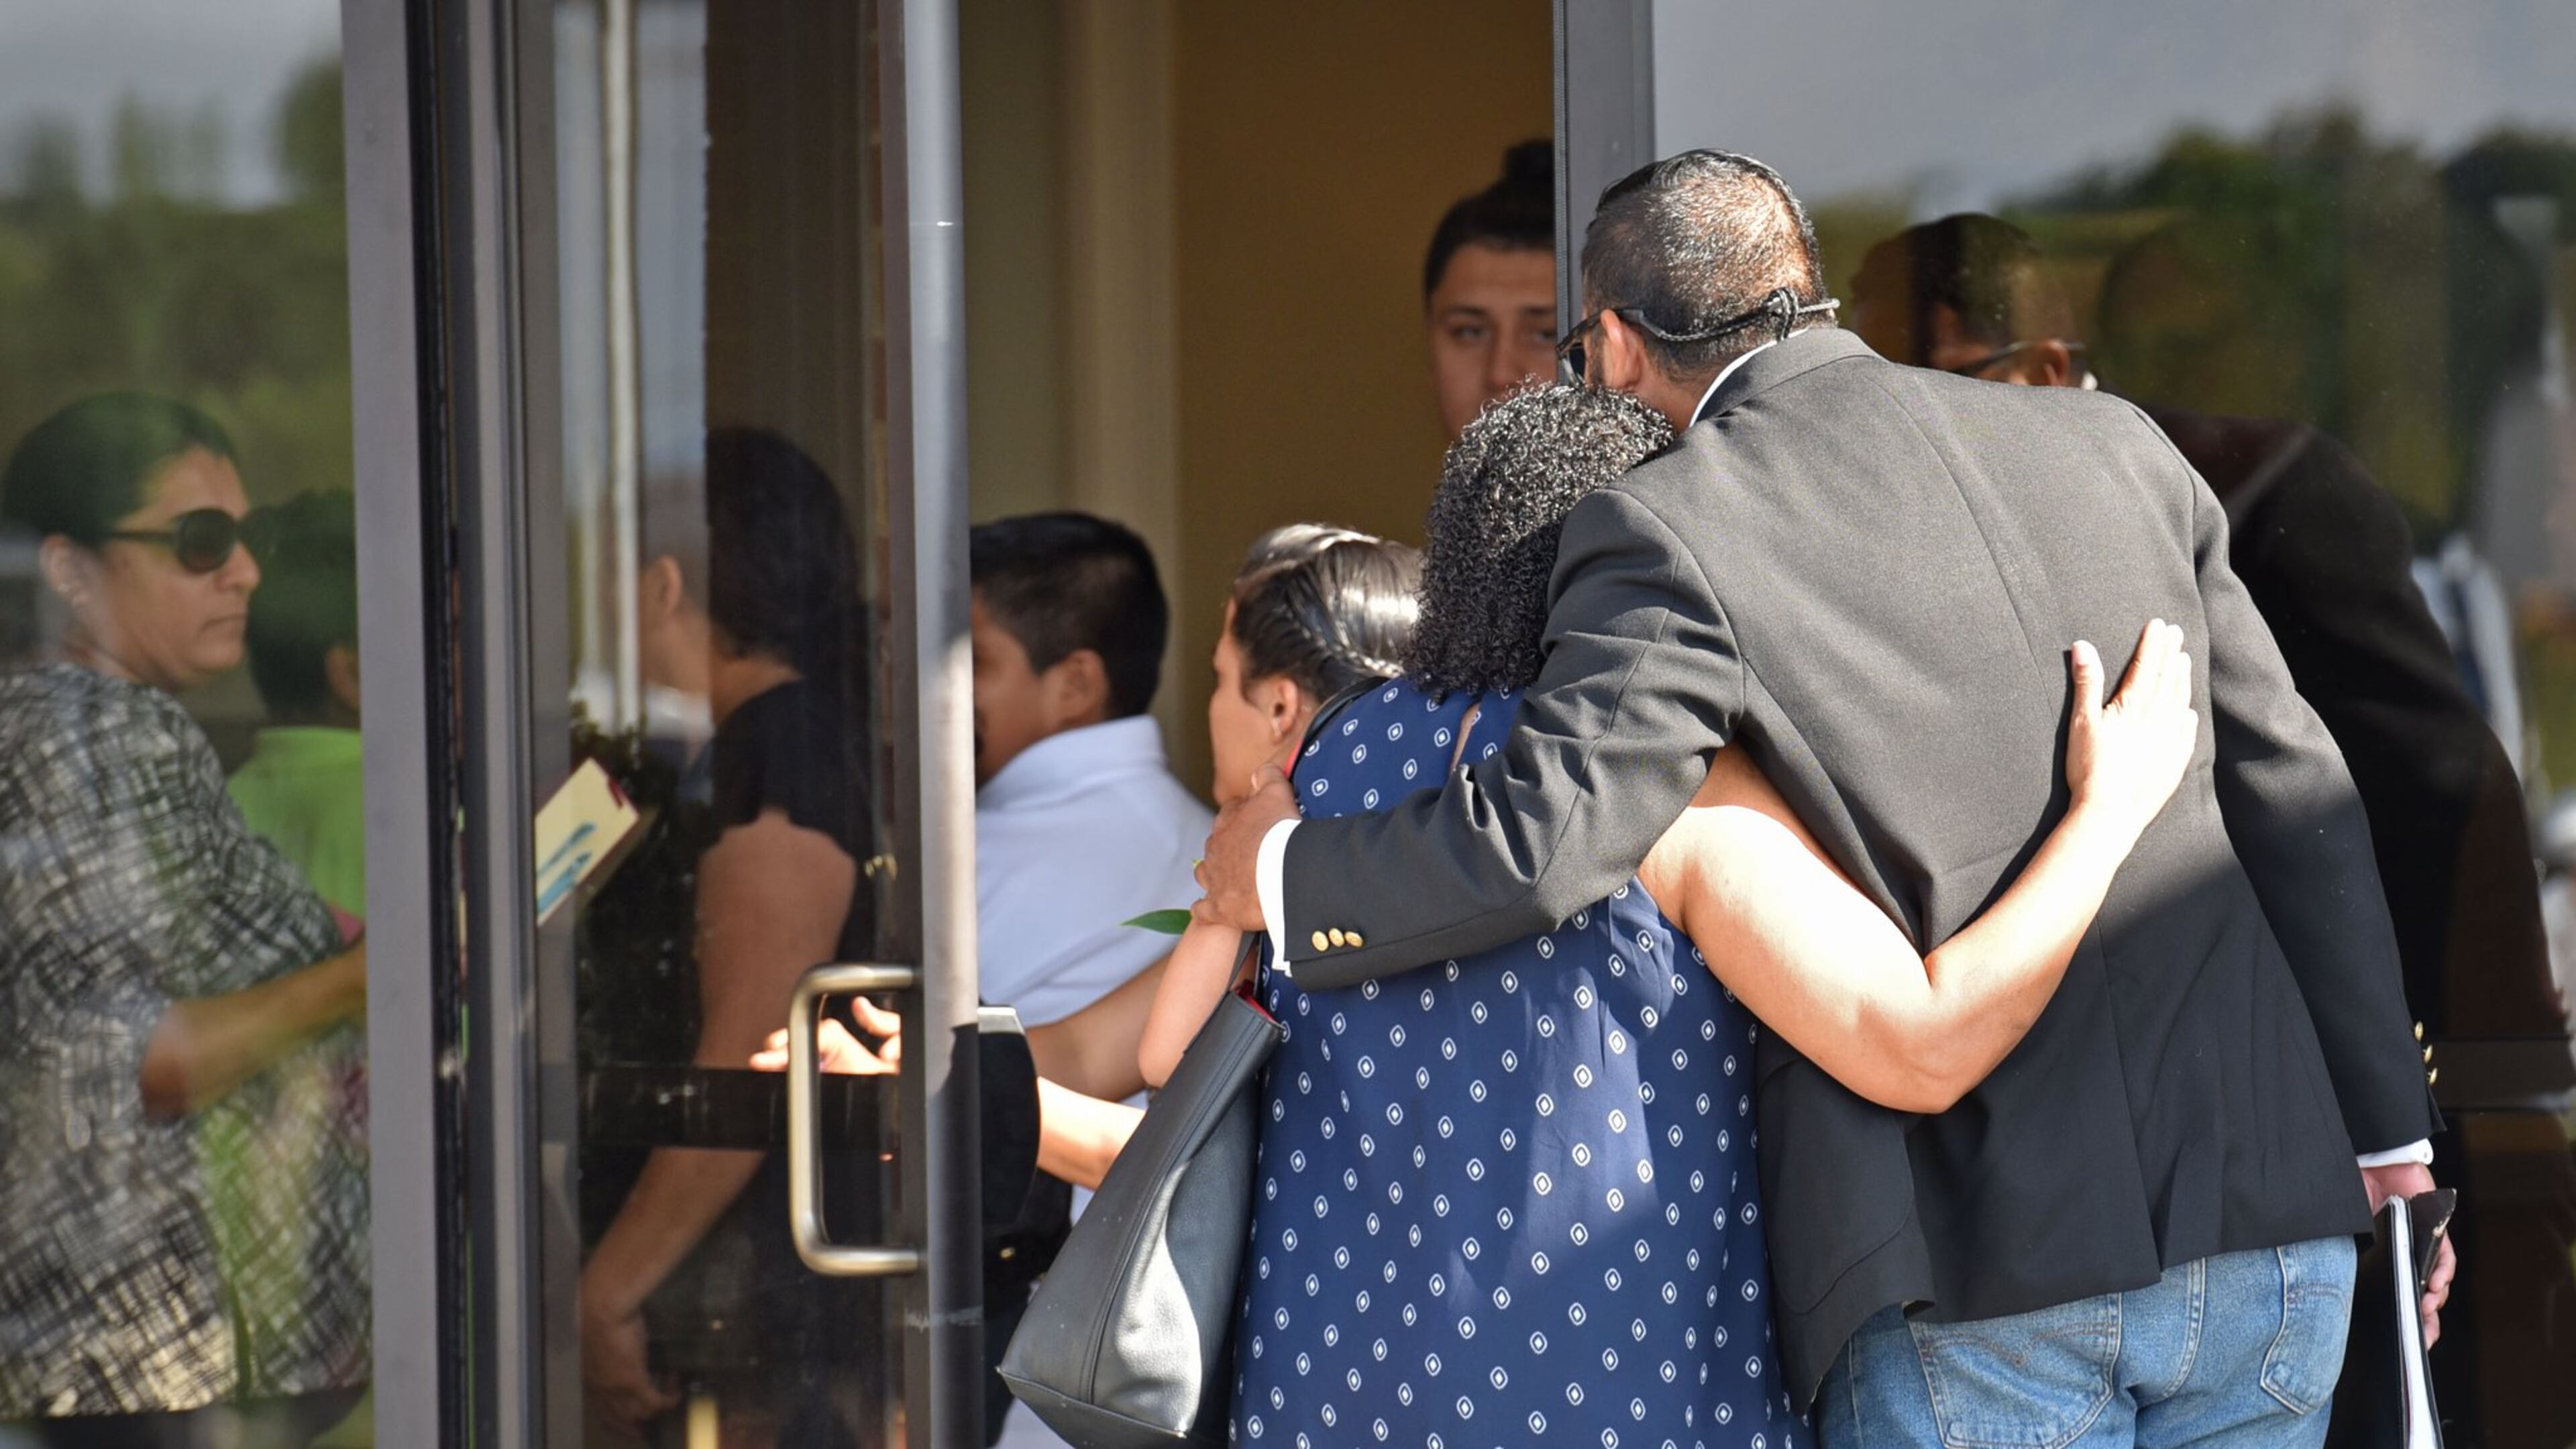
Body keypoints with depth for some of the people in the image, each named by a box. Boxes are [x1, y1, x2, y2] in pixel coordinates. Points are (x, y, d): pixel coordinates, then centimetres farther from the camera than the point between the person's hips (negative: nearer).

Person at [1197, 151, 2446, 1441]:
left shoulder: (1671, 535, -4)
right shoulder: (2111, 448, 13)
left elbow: (1539, 840, -16)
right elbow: (2294, 797, 14)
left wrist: (1284, 875, 4)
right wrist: (2390, 1141, 20)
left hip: (1986, 1289, -5)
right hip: (2271, 1238, 5)